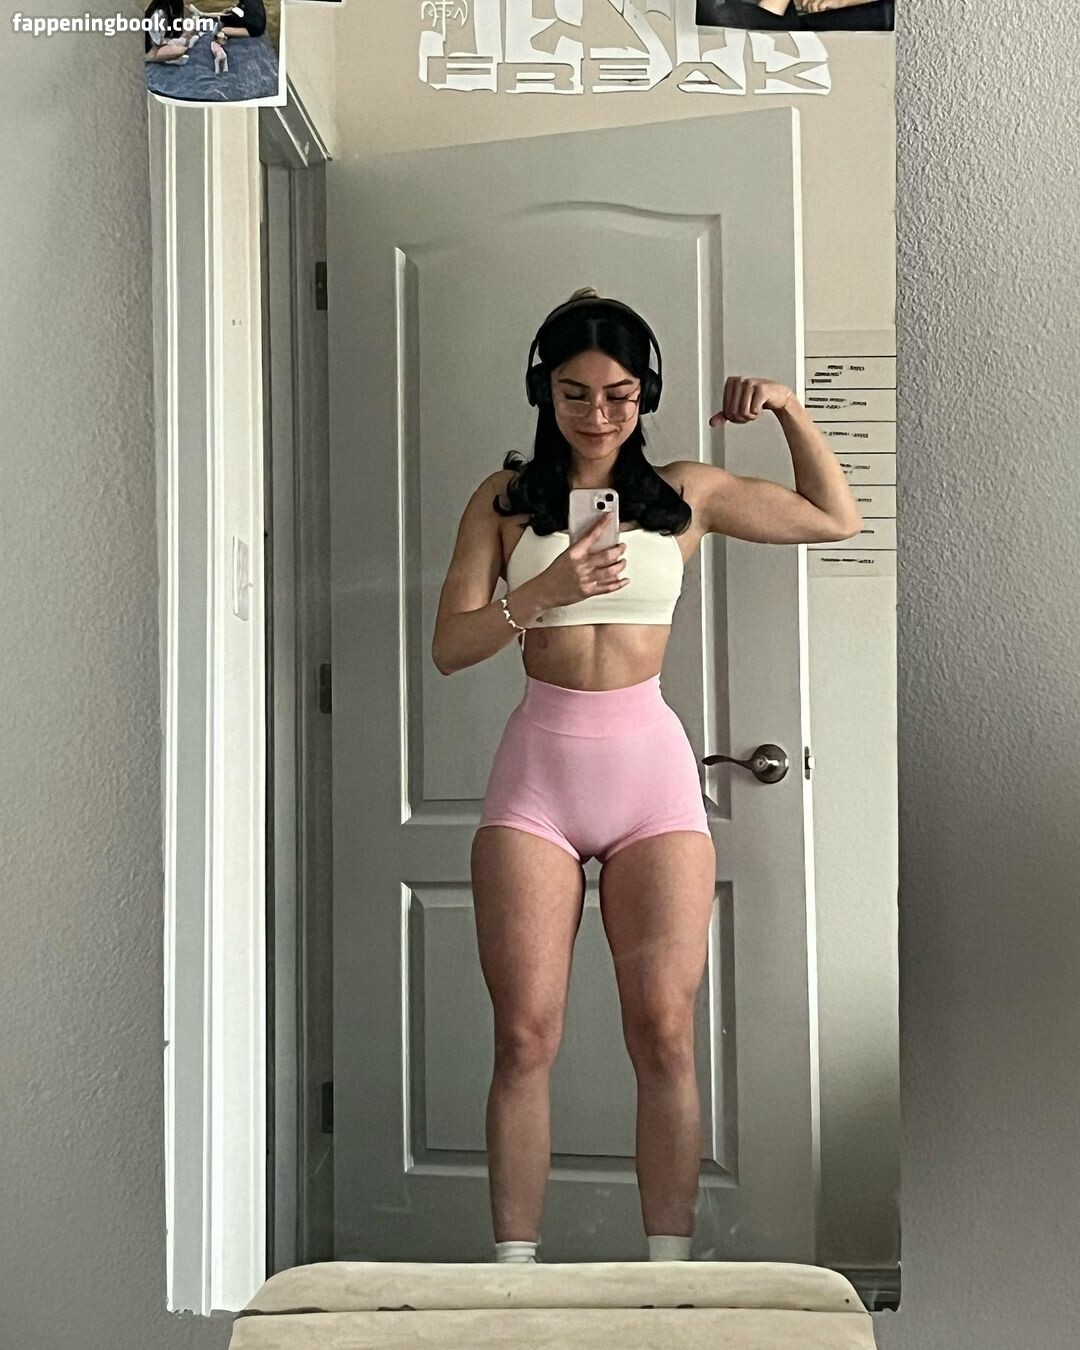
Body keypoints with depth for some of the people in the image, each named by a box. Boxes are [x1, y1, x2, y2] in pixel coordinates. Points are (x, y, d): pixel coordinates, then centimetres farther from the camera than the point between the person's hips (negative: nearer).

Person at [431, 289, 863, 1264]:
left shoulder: (687, 493, 9)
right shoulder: (505, 498, 8)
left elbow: (838, 519, 18)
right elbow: (450, 647, 1)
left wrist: (788, 408, 7)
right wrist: (541, 596, -16)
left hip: (652, 763, 1)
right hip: (538, 767, 0)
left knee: (665, 1035, -1)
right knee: (525, 1038, -1)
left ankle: (669, 1264, 12)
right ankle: (515, 1263, 12)